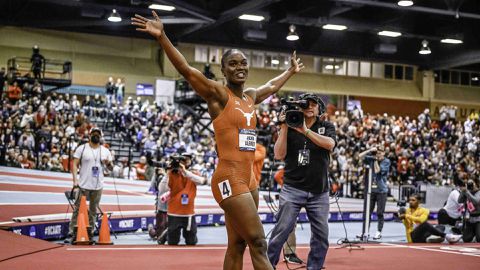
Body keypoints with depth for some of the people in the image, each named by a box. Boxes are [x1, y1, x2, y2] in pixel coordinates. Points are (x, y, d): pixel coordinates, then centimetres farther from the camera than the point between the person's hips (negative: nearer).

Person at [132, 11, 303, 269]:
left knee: (236, 245, 10)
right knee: (258, 244, -10)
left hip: (248, 179, 8)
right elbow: (186, 69, -19)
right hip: (229, 179, -8)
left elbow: (271, 86, 37)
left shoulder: (250, 96, 15)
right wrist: (162, 37, -31)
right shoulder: (218, 93, -6)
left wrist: (291, 71, 53)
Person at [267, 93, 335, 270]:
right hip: (293, 189, -2)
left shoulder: (327, 127, 8)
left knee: (321, 235, 3)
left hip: (319, 192, 2)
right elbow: (279, 155, -6)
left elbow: (329, 144, -13)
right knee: (282, 230, -10)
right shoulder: (290, 129, 5)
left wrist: (305, 130, -20)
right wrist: (284, 126, -10)